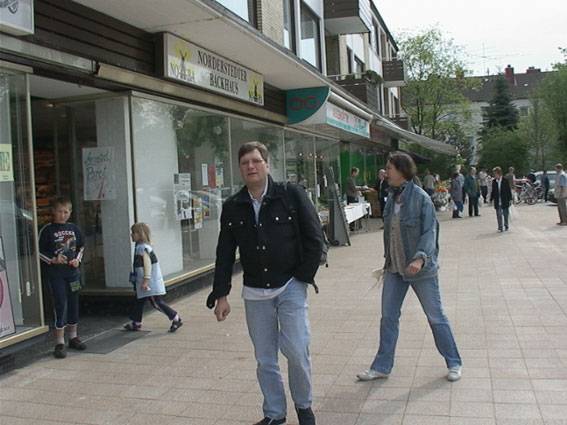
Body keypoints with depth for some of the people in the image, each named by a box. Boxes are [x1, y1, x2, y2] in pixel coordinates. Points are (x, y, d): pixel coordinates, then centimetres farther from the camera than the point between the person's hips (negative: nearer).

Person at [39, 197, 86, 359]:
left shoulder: (73, 229, 8)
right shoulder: (47, 230, -5)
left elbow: (81, 247, 17)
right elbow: (40, 252, -4)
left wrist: (77, 260, 0)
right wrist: (53, 260, -18)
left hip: (73, 272, 5)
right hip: (55, 274, -5)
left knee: (73, 304, 12)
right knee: (60, 305, -7)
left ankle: (73, 337, 26)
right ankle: (59, 342, 1)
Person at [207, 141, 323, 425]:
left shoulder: (292, 195, -7)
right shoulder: (232, 207, 2)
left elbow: (314, 239, -4)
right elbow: (224, 254, 5)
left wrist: (303, 277, -6)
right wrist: (221, 295, 2)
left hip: (290, 288, -3)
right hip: (255, 294, 3)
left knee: (296, 350, -5)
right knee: (264, 359, 10)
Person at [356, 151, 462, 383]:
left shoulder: (421, 198, -14)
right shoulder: (391, 198, 6)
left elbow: (430, 231, -19)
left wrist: (421, 257, -32)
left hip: (421, 269, -6)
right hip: (395, 268, 6)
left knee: (435, 316, 7)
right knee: (388, 316, 9)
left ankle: (454, 363, 26)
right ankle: (382, 366, 21)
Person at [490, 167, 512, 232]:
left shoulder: (506, 180, -4)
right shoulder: (494, 181, 3)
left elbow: (508, 190, -1)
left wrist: (510, 199, -3)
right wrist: (491, 199, 9)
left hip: (505, 201, -2)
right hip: (497, 202, 2)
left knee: (506, 214, 9)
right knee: (499, 215, 0)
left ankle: (506, 225, 28)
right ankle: (500, 228, 5)